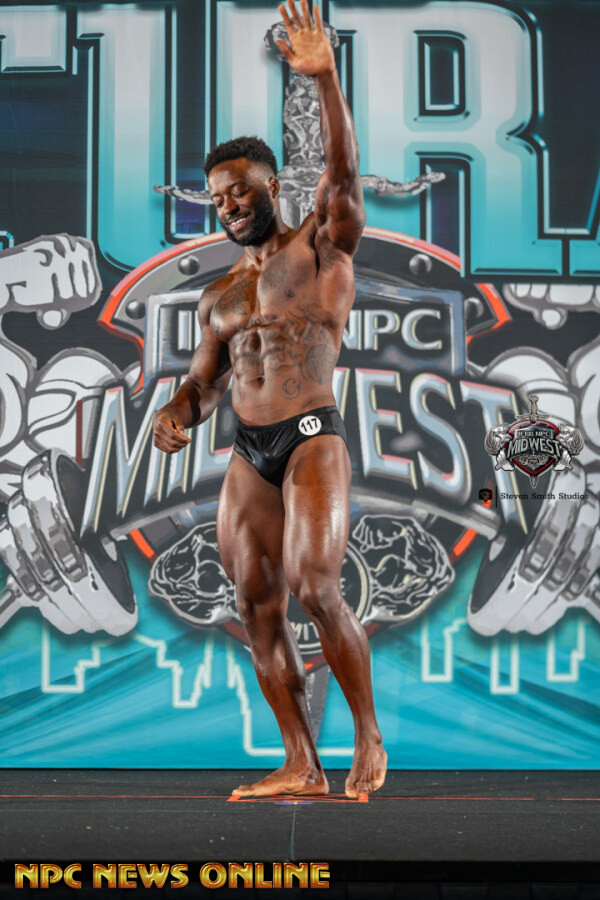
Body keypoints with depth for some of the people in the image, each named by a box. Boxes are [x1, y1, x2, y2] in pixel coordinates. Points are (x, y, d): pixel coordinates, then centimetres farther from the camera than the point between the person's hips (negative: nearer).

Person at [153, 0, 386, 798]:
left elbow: (344, 174, -13)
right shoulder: (219, 296, 20)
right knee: (257, 607, 1)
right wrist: (176, 413, -2)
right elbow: (205, 380, 21)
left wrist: (325, 80, -25)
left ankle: (369, 737, 2)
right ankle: (301, 767, 8)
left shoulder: (321, 246, 4)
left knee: (316, 590, -17)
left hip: (311, 438, -6)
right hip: (247, 453, 6)